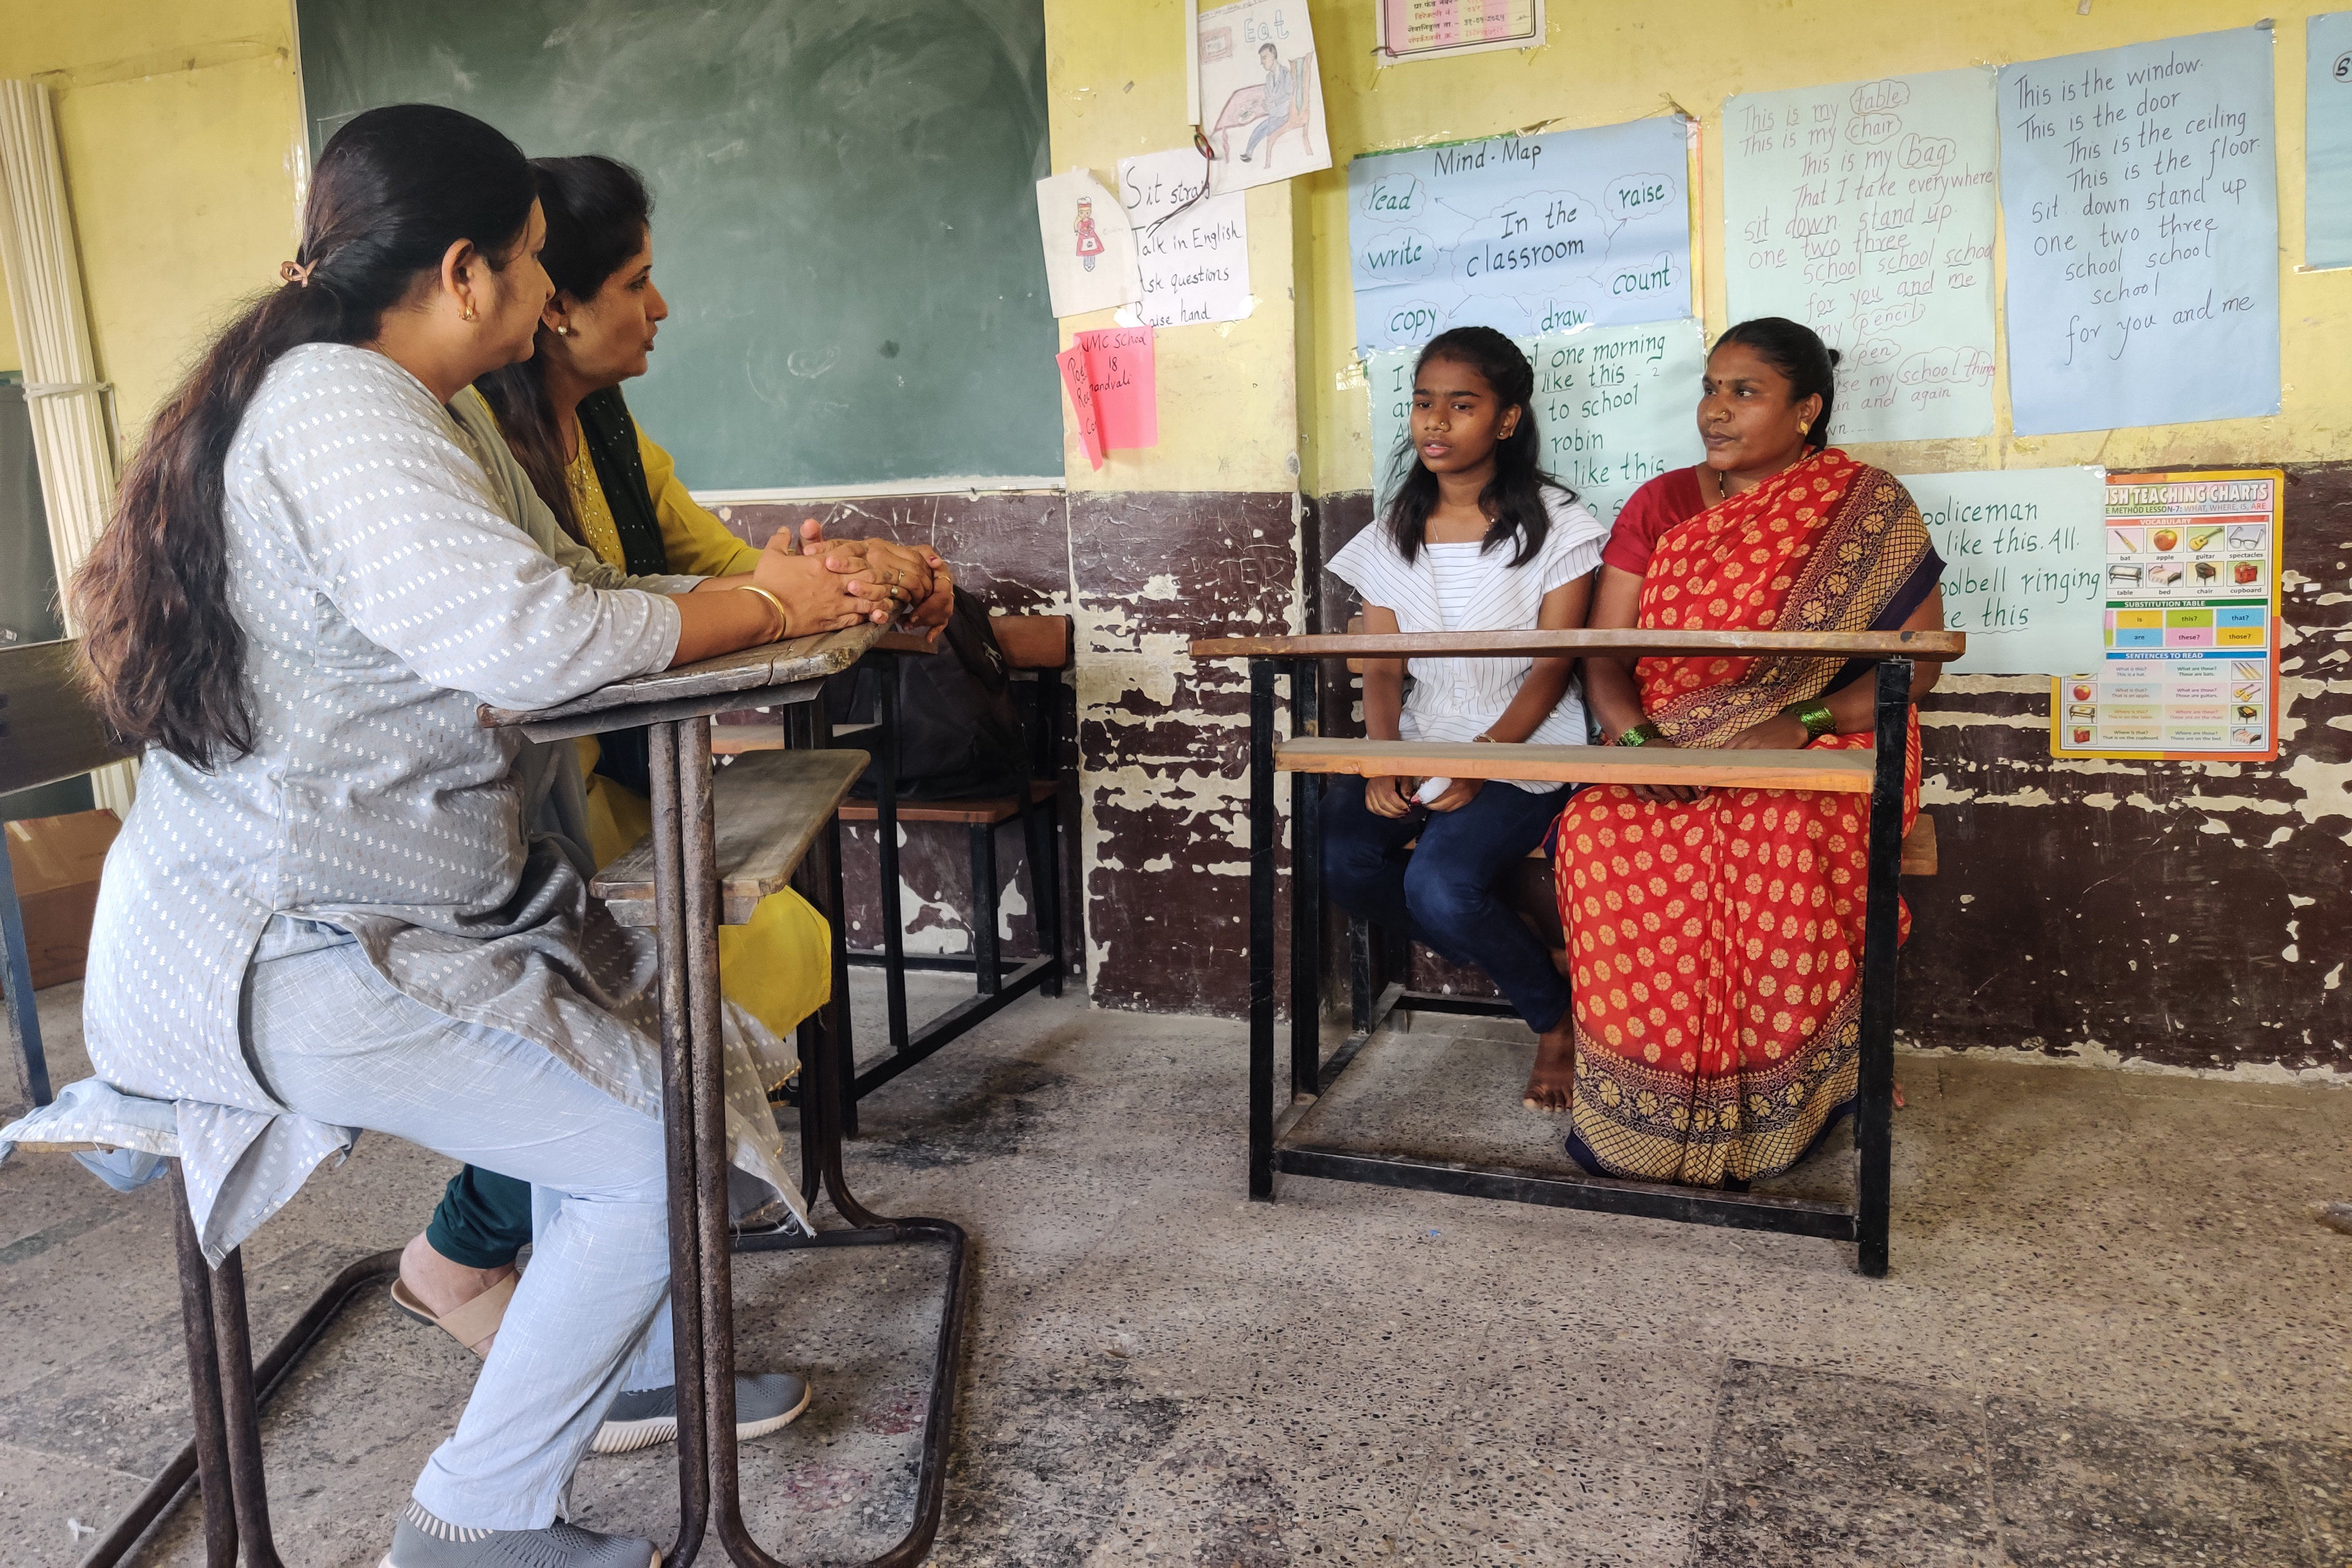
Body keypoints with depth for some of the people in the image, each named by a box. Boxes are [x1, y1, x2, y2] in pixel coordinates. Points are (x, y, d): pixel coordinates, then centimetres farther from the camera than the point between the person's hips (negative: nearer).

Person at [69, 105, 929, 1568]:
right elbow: (522, 632, -33)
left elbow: (482, 614, 12)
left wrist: (762, 593, 2)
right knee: (660, 1153, -11)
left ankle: (635, 1363, 27)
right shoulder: (341, 408, -20)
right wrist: (761, 608, -18)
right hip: (291, 956, -10)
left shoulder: (348, 394, 15)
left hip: (385, 911, 10)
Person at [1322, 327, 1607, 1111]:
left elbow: (1551, 670, -7)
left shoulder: (1554, 524, -3)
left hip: (1525, 747, -4)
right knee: (1340, 857, -23)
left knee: (1440, 884, -28)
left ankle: (1556, 1019, 3)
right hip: (1422, 738, 5)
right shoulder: (1393, 535, 10)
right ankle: (1499, 955, 3)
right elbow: (1382, 669, 5)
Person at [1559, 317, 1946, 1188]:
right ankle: (1646, 1107, -16)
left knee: (1778, 853, -36)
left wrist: (1799, 725, -17)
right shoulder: (1659, 506, 13)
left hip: (1822, 754, -2)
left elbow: (1916, 662, -1)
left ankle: (1759, 1118, -17)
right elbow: (1603, 657, 8)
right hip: (1668, 758, 3)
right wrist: (1635, 739, -13)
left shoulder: (1866, 507, 5)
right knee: (1600, 837, -30)